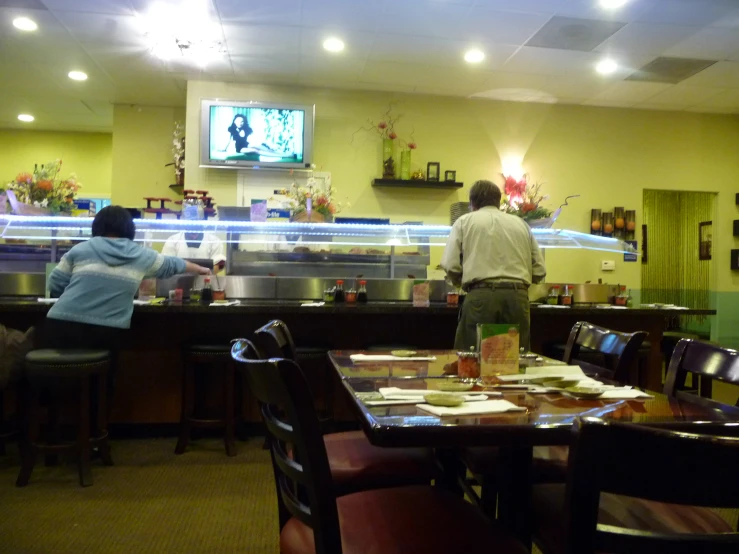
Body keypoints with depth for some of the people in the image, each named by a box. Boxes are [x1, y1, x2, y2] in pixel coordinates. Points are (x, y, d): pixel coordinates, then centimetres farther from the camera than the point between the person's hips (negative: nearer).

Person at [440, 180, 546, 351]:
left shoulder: (464, 221, 11)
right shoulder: (521, 223, 20)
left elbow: (451, 266, -1)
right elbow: (539, 271, 13)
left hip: (481, 296, -3)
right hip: (517, 297, 3)